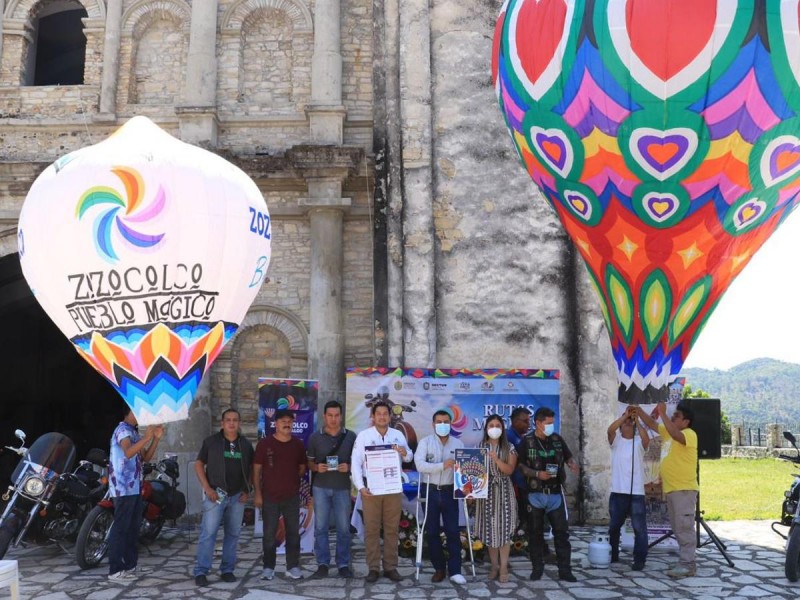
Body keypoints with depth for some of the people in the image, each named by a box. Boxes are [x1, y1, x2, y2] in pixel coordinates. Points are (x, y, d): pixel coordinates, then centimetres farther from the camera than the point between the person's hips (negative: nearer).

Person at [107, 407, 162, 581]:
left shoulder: (134, 432, 19)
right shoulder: (123, 429, -11)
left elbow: (145, 457, 15)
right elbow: (128, 452, -29)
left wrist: (156, 438, 4)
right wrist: (147, 437, -35)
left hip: (135, 487, 10)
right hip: (123, 488, -10)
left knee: (133, 528, 13)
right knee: (120, 528, -6)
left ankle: (130, 566, 20)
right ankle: (115, 570, -2)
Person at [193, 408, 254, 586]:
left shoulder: (246, 444, 9)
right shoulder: (211, 441, 0)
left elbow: (251, 469, 15)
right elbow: (199, 464, 0)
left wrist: (247, 490, 3)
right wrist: (207, 488, -9)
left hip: (237, 496, 3)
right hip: (216, 494, -3)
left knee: (233, 534, 8)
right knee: (208, 533, -7)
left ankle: (227, 570, 17)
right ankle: (201, 572, 0)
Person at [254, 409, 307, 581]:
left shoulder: (297, 444, 4)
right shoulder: (265, 444, -4)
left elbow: (302, 468, 14)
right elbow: (256, 470, -1)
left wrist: (291, 479, 0)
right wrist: (258, 493, -5)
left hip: (292, 496, 3)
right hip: (270, 496, -2)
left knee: (293, 532, 6)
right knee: (269, 534, 4)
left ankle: (293, 567, 15)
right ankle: (268, 567, 15)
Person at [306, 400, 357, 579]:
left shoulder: (351, 437, 4)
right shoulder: (315, 437, 6)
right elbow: (309, 463, 10)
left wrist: (349, 467, -12)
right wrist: (317, 467, -11)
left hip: (342, 487, 0)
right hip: (321, 487, 1)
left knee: (343, 528, 2)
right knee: (320, 527, 2)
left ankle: (343, 564, 12)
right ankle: (322, 564, 11)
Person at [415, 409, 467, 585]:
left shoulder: (458, 444, 4)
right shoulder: (425, 442, -2)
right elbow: (420, 465, -16)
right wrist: (442, 465, -26)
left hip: (450, 492, 1)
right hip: (430, 492, 0)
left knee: (453, 531, -1)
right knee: (432, 532, 6)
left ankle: (455, 571, 4)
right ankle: (439, 568, 18)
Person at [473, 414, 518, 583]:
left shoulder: (509, 448, 3)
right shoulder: (480, 447, 6)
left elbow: (509, 470, -8)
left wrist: (495, 459, -21)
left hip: (504, 491, -1)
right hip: (486, 491, 1)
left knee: (504, 529, -4)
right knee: (490, 529, 3)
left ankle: (503, 568, 2)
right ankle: (494, 566, 13)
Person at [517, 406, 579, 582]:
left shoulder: (557, 439, 5)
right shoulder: (527, 441, -5)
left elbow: (568, 456, 15)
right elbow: (520, 465, -5)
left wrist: (573, 464, -8)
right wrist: (537, 474, -18)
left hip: (555, 493, 2)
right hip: (535, 494, -2)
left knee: (561, 531, 2)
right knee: (535, 533, 6)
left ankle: (564, 570, 9)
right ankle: (537, 569, 17)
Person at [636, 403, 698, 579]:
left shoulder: (689, 434, -12)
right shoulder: (668, 431, 14)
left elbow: (675, 434, -32)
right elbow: (651, 424, 18)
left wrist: (662, 414, -30)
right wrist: (638, 410, 5)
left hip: (684, 489, -9)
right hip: (671, 489, 9)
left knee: (684, 527, -8)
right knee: (678, 529, 12)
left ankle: (687, 565, -6)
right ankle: (685, 562, 19)